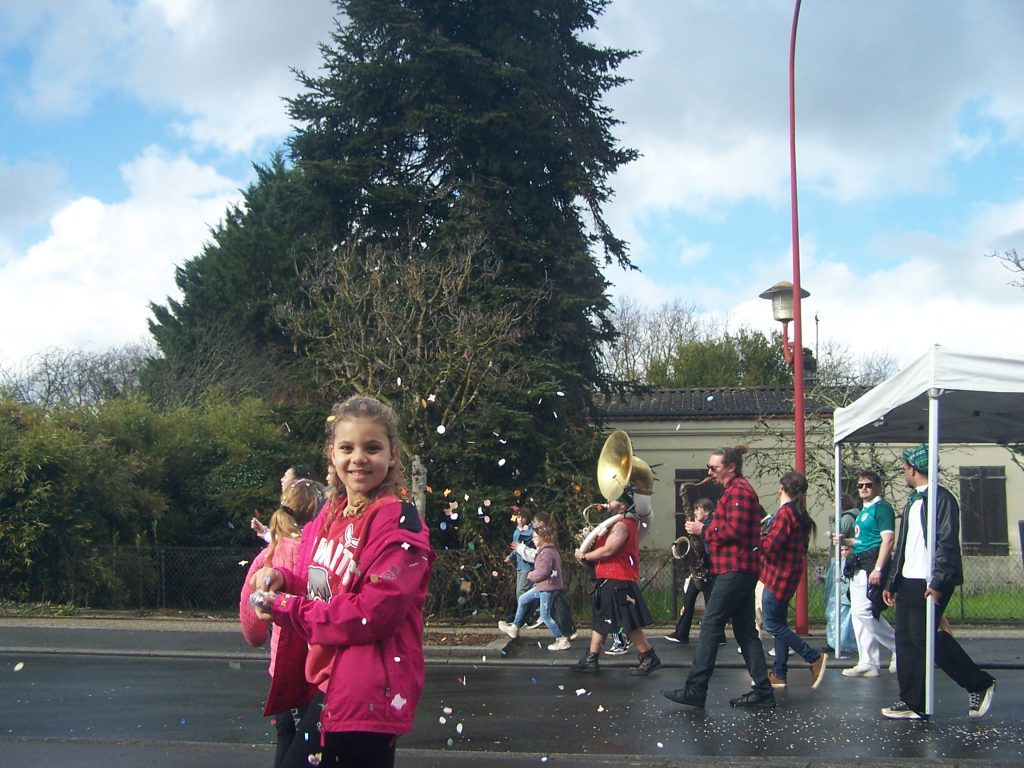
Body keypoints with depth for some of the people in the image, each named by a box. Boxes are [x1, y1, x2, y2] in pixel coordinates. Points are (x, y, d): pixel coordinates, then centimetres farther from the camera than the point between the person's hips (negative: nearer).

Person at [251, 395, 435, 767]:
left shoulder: (399, 524, -14)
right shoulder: (327, 518, 10)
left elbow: (375, 612, -22)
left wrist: (287, 610, -16)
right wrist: (283, 580, -1)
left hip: (368, 699, -8)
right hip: (323, 687, 8)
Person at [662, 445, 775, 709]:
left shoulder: (738, 490, -12)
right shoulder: (737, 490, 22)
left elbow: (734, 530, -21)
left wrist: (703, 530, -10)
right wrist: (705, 529, 10)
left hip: (734, 570, -11)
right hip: (740, 569, 11)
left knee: (710, 628, -9)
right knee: (745, 631, 9)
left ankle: (695, 690, -9)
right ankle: (763, 691, 8)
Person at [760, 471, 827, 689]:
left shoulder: (785, 512, -17)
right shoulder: (801, 515, 12)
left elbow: (771, 545, -22)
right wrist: (765, 536, 13)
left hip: (779, 574, -10)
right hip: (790, 572, 10)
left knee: (772, 623, -5)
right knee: (778, 622, 12)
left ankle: (814, 657, -8)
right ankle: (779, 674, 13)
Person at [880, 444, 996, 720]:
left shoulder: (941, 498, -10)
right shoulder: (913, 501, 19)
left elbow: (947, 543, -17)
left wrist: (939, 583, -23)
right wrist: (892, 583, 19)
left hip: (929, 584, -9)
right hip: (908, 583, 9)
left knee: (924, 638, -11)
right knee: (906, 640, 6)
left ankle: (979, 683, 5)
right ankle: (912, 704, 10)